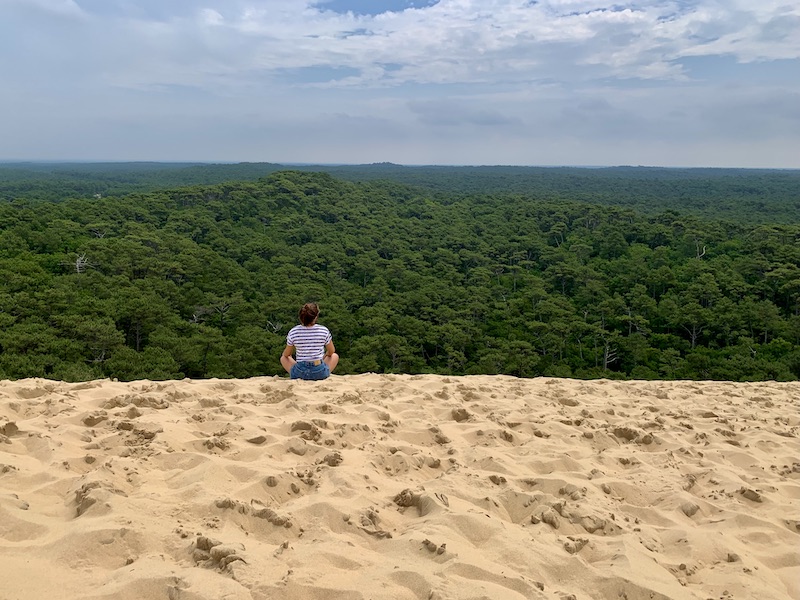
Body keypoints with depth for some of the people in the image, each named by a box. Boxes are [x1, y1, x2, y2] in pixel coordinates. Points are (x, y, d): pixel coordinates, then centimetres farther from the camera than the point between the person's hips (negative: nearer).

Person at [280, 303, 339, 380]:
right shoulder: (324, 330, -11)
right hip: (320, 373, 0)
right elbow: (331, 351, 5)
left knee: (283, 358, 30)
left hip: (299, 373, 0)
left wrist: (285, 354, 30)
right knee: (335, 356, 30)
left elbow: (286, 354, 6)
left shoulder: (293, 332, -10)